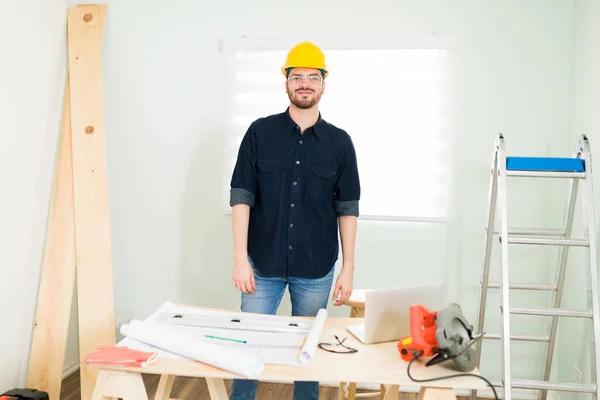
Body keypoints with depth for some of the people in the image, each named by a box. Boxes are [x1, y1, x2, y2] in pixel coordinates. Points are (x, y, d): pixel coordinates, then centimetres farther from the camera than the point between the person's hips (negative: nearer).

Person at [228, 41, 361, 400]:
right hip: (263, 265, 0)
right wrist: (240, 259, -9)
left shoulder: (339, 142, 0)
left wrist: (348, 269, 0)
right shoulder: (260, 132, -2)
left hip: (316, 270, 1)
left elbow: (347, 208, 2)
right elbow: (241, 196, -4)